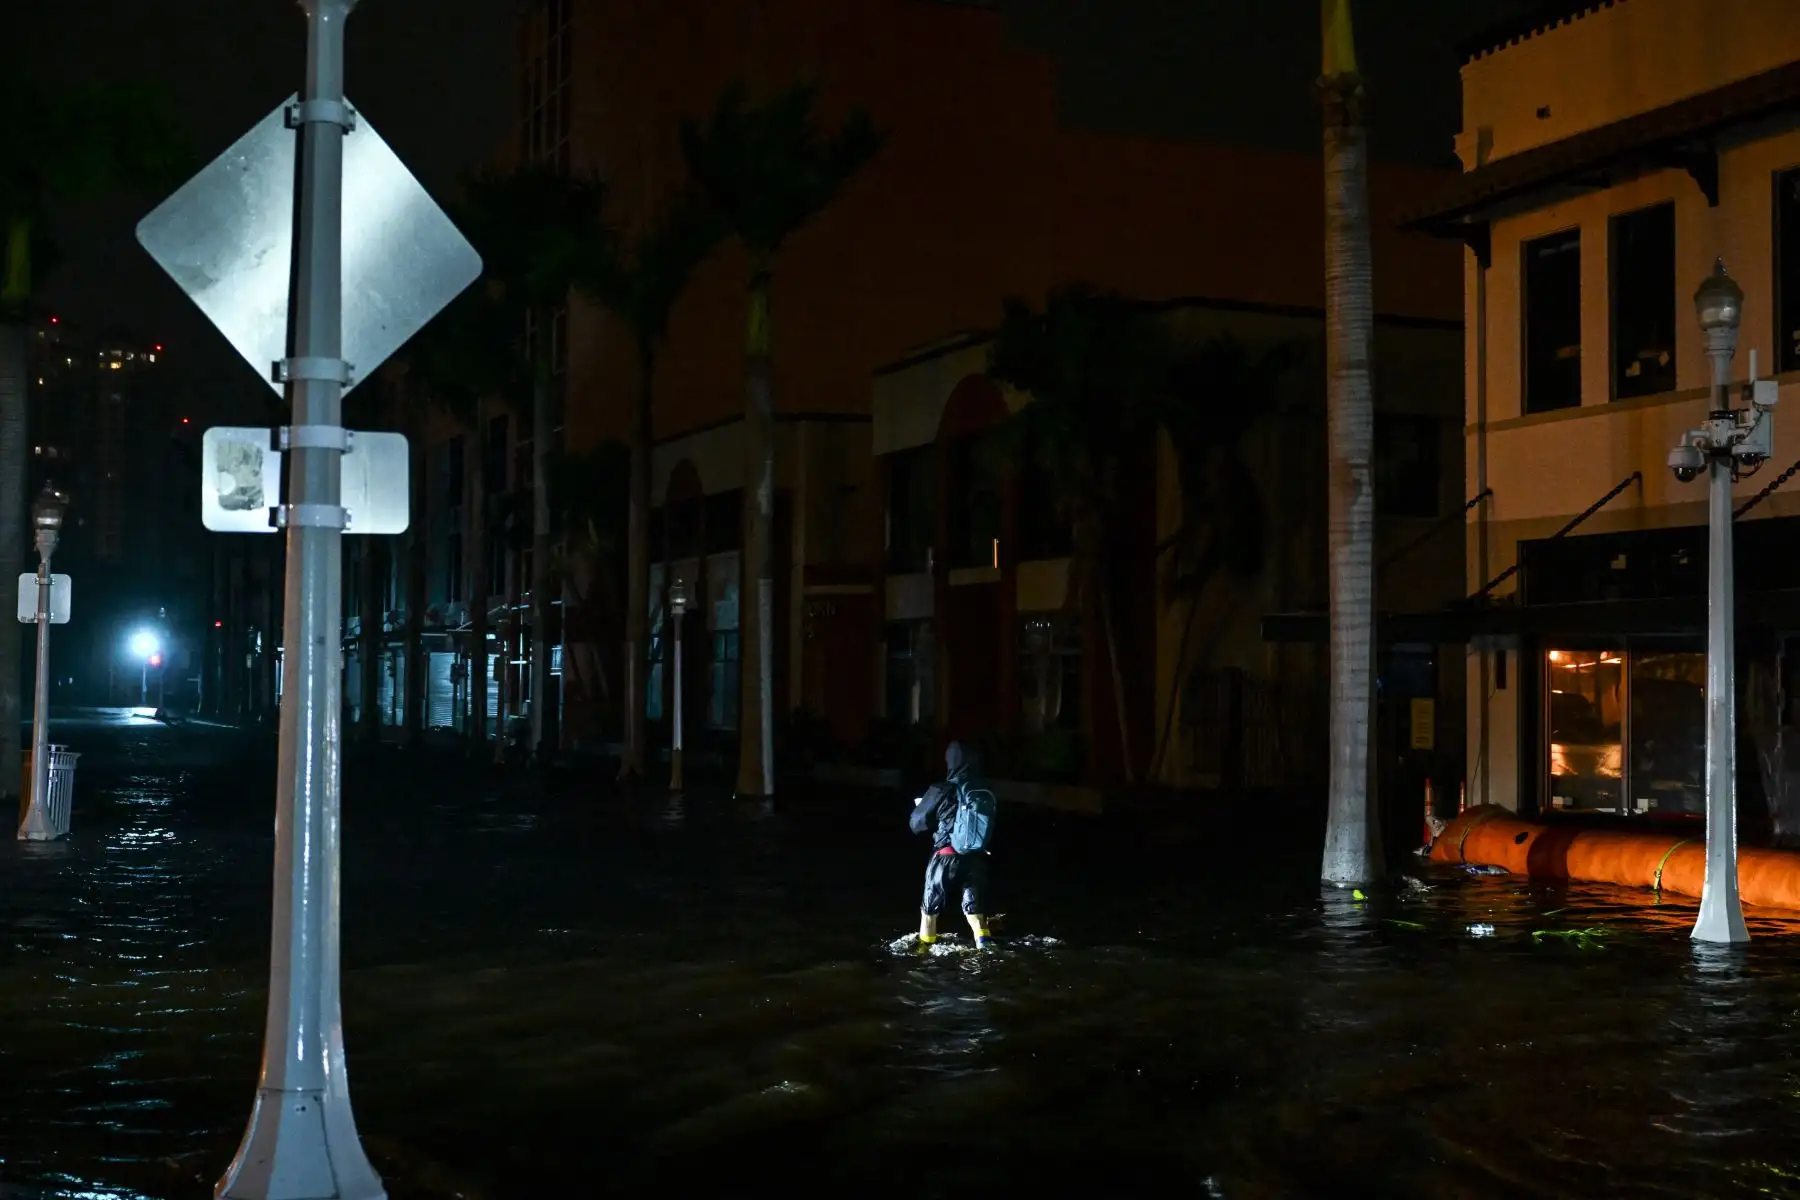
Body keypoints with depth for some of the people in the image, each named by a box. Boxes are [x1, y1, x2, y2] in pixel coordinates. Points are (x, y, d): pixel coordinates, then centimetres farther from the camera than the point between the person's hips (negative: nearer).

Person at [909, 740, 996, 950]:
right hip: (977, 859, 3)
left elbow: (917, 823, -2)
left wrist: (921, 806, 20)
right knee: (975, 907, 17)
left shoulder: (942, 791, -13)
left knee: (930, 909, 15)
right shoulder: (986, 791, -2)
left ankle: (924, 951, 24)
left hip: (946, 857, -3)